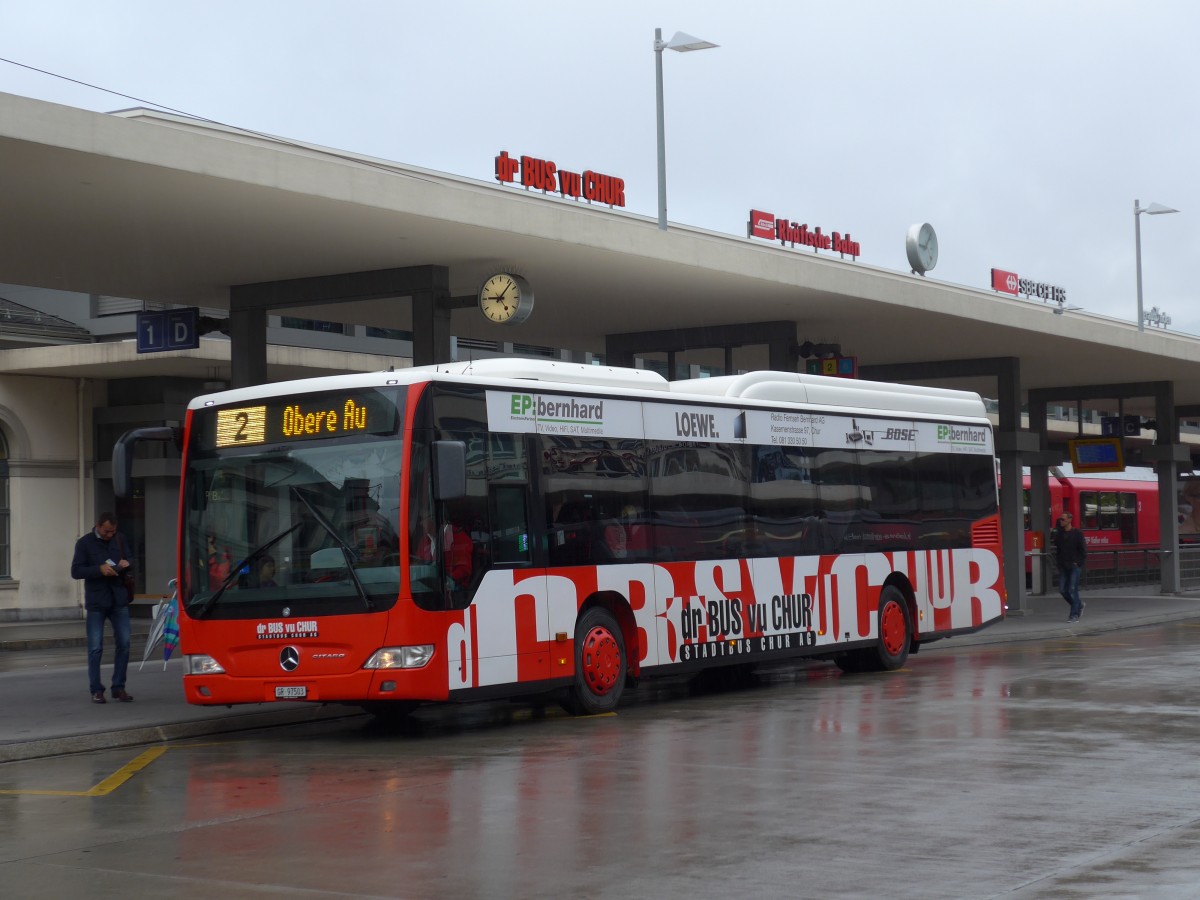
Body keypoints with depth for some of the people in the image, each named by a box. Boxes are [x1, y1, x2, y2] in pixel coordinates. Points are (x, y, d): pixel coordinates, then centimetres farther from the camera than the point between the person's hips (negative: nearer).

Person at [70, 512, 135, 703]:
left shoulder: (119, 539, 9)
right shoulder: (84, 543, -2)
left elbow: (130, 561, 19)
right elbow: (76, 571, -6)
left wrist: (126, 564, -5)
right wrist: (99, 570, -19)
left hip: (119, 600, 4)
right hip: (96, 602, -3)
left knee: (123, 644, 2)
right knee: (95, 648, -2)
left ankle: (119, 687, 11)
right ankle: (96, 690, 5)